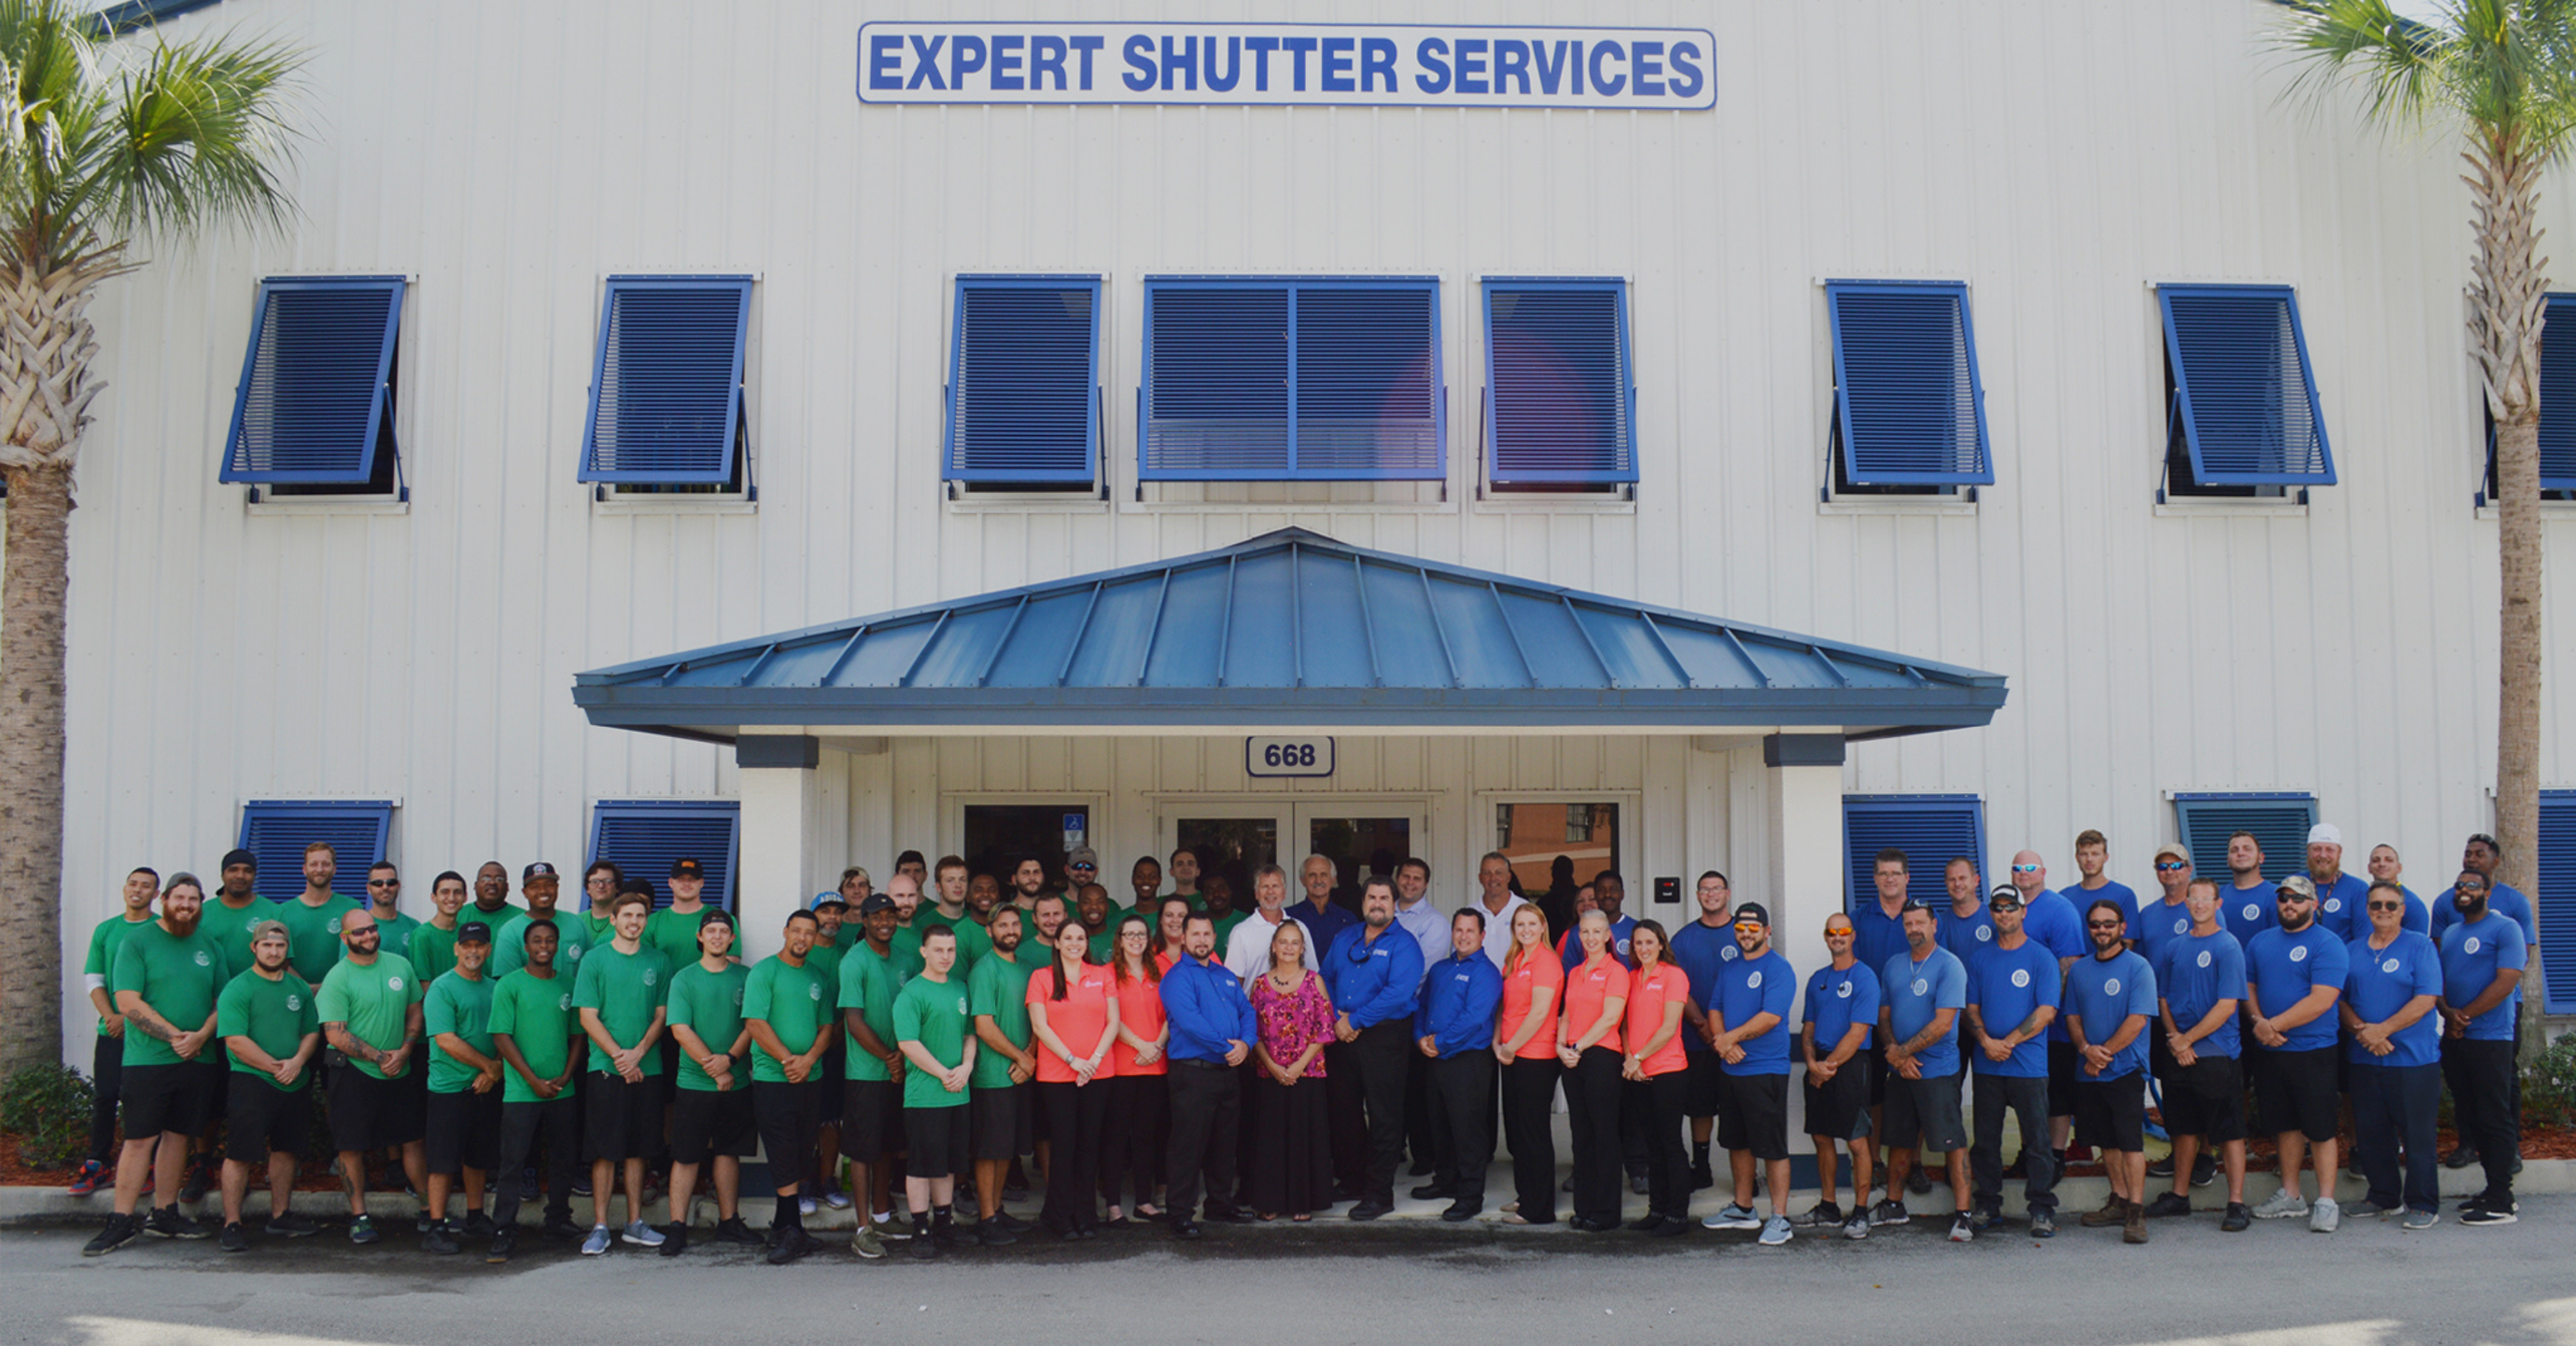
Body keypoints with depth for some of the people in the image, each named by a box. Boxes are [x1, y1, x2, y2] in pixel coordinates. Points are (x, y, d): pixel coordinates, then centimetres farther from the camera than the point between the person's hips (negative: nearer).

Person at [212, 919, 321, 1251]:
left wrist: (297, 1061, -7)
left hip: (296, 1084, 6)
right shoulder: (237, 989, -6)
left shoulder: (299, 988, 13)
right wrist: (275, 1067, -14)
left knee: (285, 1150, 14)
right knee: (241, 1153, -7)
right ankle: (232, 1224, -3)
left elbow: (312, 1031, 13)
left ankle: (280, 1215, 25)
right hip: (252, 1082, -6)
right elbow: (235, 1040, -14)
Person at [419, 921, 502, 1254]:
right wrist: (489, 1065, -11)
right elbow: (446, 1041, -15)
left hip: (487, 1088, 6)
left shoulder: (494, 988, 12)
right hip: (450, 1086, -6)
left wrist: (496, 1070, -6)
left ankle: (475, 1219, 25)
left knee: (479, 1157, 13)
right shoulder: (441, 988, -8)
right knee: (444, 1161, -4)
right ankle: (436, 1229, 0)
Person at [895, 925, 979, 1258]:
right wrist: (944, 1074, -14)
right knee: (921, 1164, -1)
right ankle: (921, 1231, 5)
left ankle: (944, 1223, 24)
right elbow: (908, 1043, -16)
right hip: (924, 1094, -7)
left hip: (958, 1093, 7)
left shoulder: (960, 988, 13)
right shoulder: (911, 993, -9)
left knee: (948, 1162, 14)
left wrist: (966, 1067, -2)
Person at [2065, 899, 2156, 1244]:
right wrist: (2086, 1048, -8)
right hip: (2090, 1072, 6)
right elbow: (2073, 1017, 12)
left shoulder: (2137, 966, -5)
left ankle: (2136, 1212, -8)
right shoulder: (2079, 970, 12)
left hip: (2126, 1069, -6)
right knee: (2106, 1140, 12)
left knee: (2131, 1140, -8)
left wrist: (2104, 1054, -13)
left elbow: (2138, 1020, -12)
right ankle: (2119, 1202, 22)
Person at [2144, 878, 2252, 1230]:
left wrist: (2188, 1039, -12)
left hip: (2216, 1054, -6)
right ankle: (2179, 1196, 24)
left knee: (2229, 1132, -2)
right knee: (2184, 1128, 14)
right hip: (2179, 1055, 6)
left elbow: (2227, 1005, -12)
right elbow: (2164, 1000, 13)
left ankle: (2237, 1203, 1)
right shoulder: (2174, 948, 11)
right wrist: (2175, 1039, -3)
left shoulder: (2227, 947, -7)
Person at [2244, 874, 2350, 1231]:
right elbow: (2247, 987, 14)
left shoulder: (2327, 944, -8)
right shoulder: (2261, 942, 13)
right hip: (2269, 1051, 6)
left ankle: (2326, 1202, 4)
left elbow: (2321, 1001, -16)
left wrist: (2275, 1025, -15)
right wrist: (2258, 1022, -6)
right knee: (2285, 1124, 13)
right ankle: (2290, 1196, 23)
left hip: (2312, 1050, -6)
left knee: (2320, 1129, -2)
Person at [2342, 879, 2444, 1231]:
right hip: (2364, 1058, 5)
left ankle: (2423, 1205, 7)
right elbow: (2340, 999, 10)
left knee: (2417, 1135, -2)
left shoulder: (2420, 946, -2)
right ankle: (2383, 1196, 24)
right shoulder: (2352, 951, 12)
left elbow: (2427, 999, -11)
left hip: (2413, 1058, -5)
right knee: (2370, 1132, 10)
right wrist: (2360, 1030, -10)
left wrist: (2382, 1030, -16)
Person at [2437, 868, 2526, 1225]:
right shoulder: (2449, 934, 17)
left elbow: (2507, 981, -15)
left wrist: (2465, 1015, -14)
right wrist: (2448, 1013, -6)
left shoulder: (2505, 928, -6)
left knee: (2496, 1119, -5)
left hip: (2490, 1038, -8)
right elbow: (2438, 982, 15)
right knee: (2470, 1117, 11)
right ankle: (2495, 1187, 20)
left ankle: (2501, 1202, -3)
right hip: (2454, 1040, 8)